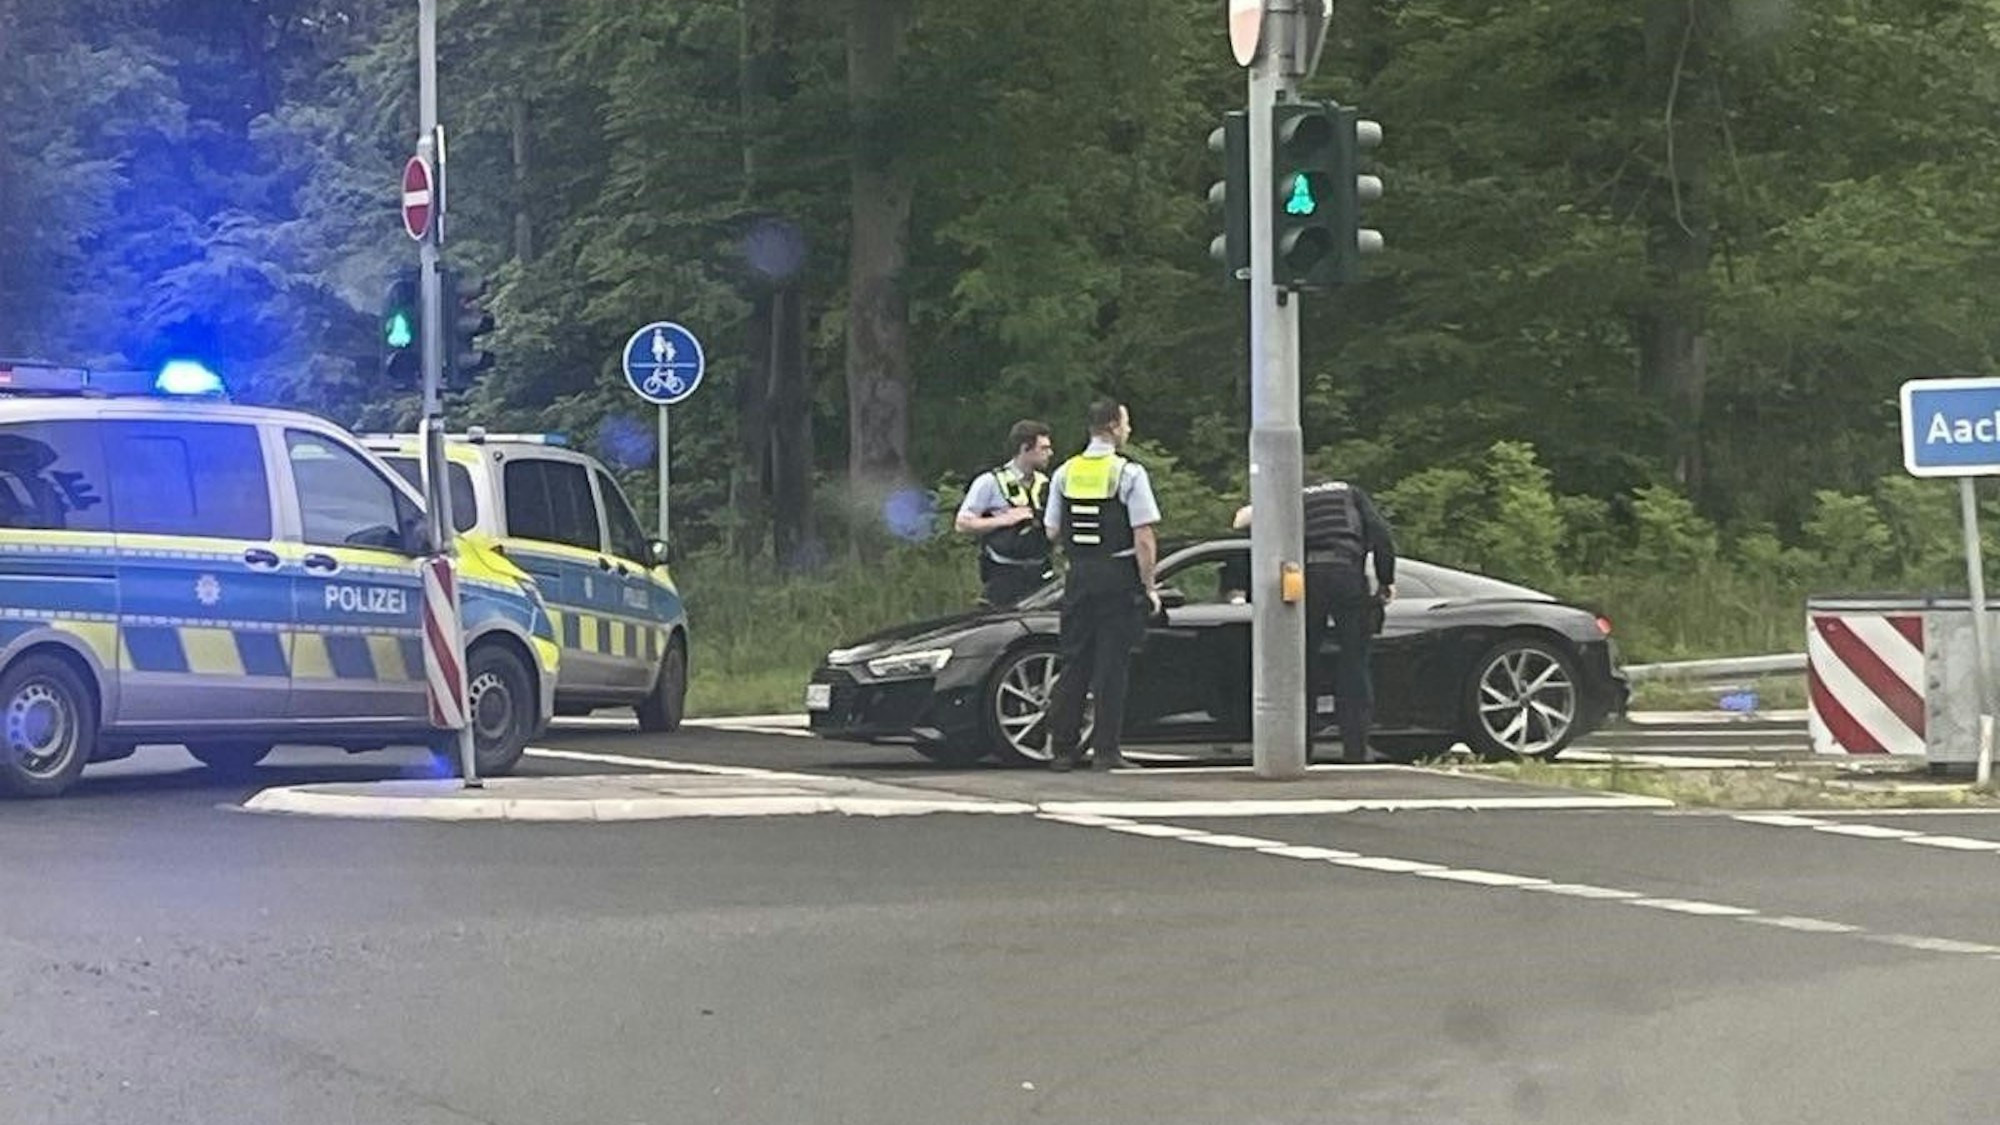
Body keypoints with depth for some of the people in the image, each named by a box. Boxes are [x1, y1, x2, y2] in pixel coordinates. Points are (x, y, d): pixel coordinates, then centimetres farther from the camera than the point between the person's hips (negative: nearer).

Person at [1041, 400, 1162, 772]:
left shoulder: (1065, 473, 6)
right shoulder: (1129, 473, -9)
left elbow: (1052, 532, 8)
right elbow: (1144, 538, -13)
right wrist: (1149, 587, -6)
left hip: (1078, 575, 4)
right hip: (1119, 576, -4)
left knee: (1074, 661, 10)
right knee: (1112, 664, 1)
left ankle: (1061, 748, 11)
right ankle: (1106, 750, 1)